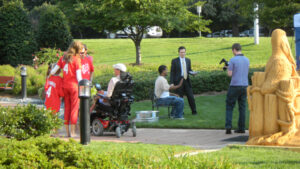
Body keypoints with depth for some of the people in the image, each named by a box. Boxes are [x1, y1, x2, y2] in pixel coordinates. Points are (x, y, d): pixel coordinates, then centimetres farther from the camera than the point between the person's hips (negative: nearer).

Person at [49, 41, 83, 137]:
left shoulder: (63, 58, 7)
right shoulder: (76, 59, -7)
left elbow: (54, 70, 6)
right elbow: (78, 76, -11)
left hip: (64, 85, 5)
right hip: (74, 85, -5)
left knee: (66, 108, 11)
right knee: (74, 108, 1)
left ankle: (67, 132, 11)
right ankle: (72, 132, -1)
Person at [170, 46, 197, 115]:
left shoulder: (188, 60, 12)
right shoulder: (174, 61, -1)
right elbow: (172, 72, -2)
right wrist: (171, 83, -9)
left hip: (187, 81, 3)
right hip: (179, 81, -3)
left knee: (191, 96, 1)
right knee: (179, 97, 0)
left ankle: (194, 111, 10)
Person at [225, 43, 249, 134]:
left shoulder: (232, 60, -10)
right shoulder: (247, 60, 8)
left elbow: (229, 74, -10)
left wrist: (228, 68, 12)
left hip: (234, 86, -5)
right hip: (244, 86, 5)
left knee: (229, 107, 4)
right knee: (242, 107, 8)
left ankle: (228, 127, -8)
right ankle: (241, 128, 7)